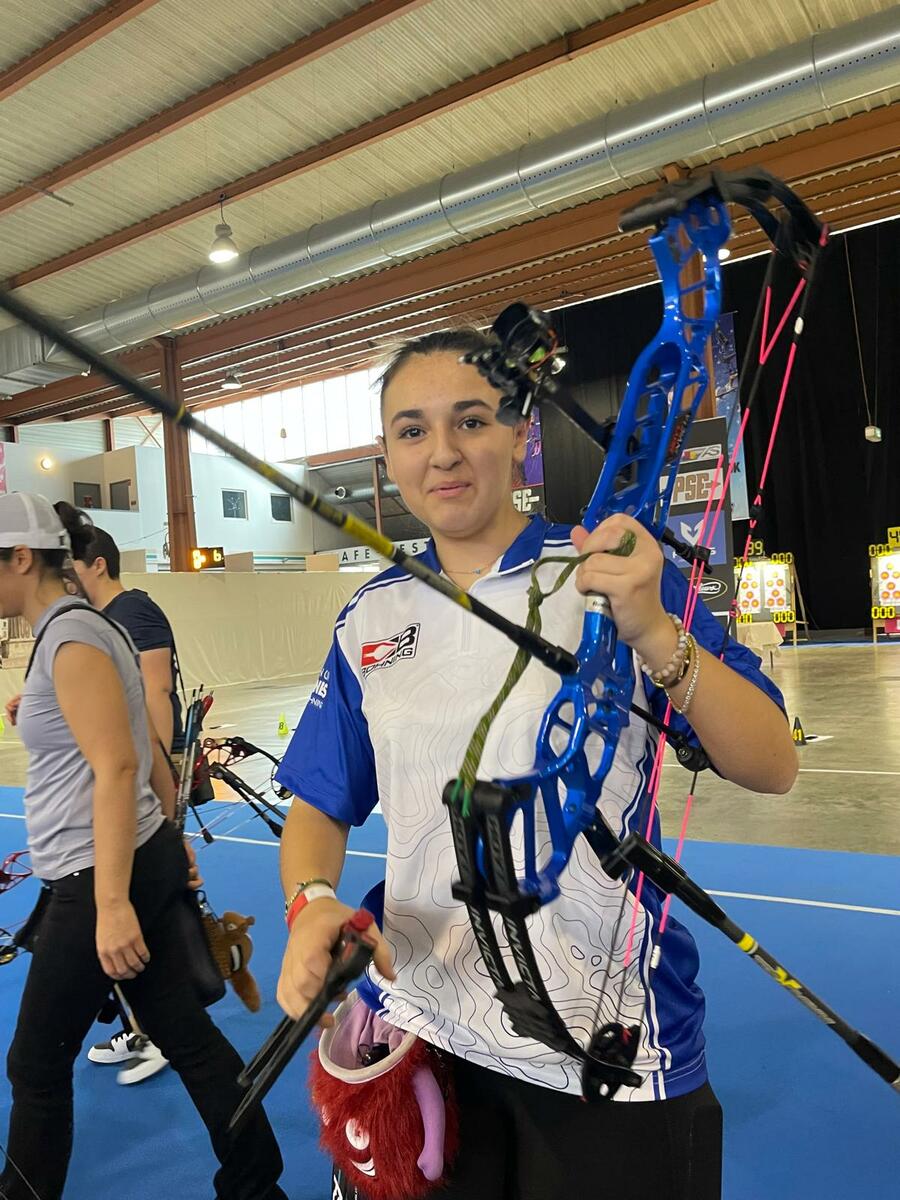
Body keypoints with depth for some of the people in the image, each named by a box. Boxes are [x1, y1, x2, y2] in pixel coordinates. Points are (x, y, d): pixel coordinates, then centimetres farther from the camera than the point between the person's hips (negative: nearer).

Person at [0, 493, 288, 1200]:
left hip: (98, 878, -9)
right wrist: (170, 842, 23)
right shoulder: (80, 626, 13)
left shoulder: (69, 634, -16)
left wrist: (111, 902, -25)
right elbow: (148, 753, 17)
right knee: (187, 1036, 15)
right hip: (144, 862, 9)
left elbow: (116, 768, -23)